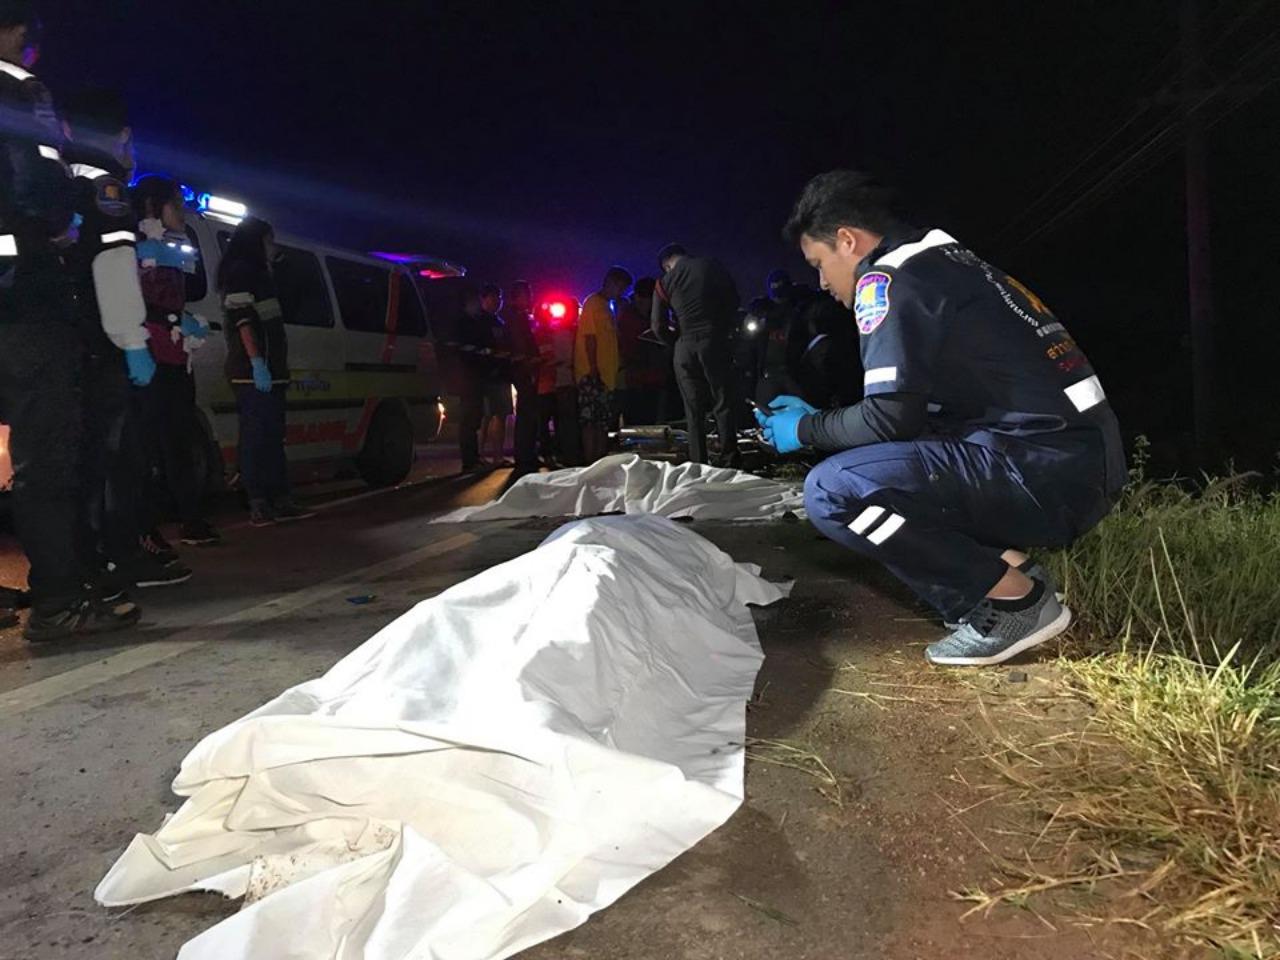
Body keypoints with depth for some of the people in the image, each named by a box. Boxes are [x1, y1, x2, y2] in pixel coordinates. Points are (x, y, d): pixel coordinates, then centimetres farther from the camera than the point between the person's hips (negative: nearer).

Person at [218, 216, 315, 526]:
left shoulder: (258, 273, 26)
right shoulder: (240, 271, -2)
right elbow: (242, 318, -14)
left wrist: (281, 370, 24)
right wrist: (257, 362, -23)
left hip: (269, 370, 10)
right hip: (253, 371, -10)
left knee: (273, 436, 7)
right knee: (256, 436, -11)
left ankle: (280, 501, 10)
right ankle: (259, 504, -11)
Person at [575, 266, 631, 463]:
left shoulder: (607, 306, 21)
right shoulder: (593, 303, -7)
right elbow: (589, 337, -14)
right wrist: (593, 369, -19)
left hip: (606, 374, 10)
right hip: (592, 374, -10)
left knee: (605, 422, 9)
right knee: (590, 421, -10)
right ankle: (590, 464, -11)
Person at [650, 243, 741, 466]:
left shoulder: (664, 282, 7)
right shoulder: (712, 266, 6)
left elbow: (658, 327, 6)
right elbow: (733, 300, 9)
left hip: (685, 346, 1)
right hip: (716, 341, -1)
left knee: (694, 409, 6)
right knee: (723, 403, 4)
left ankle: (698, 462, 4)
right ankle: (728, 458, 1)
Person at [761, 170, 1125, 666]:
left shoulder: (890, 276, -8)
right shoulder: (946, 262, 21)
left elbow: (889, 417, -14)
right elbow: (911, 403, 25)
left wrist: (806, 430, 4)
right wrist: (814, 413, 25)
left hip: (1048, 470, -10)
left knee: (833, 491, -18)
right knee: (874, 459, 21)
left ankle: (1017, 600, -4)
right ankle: (1011, 567, 10)